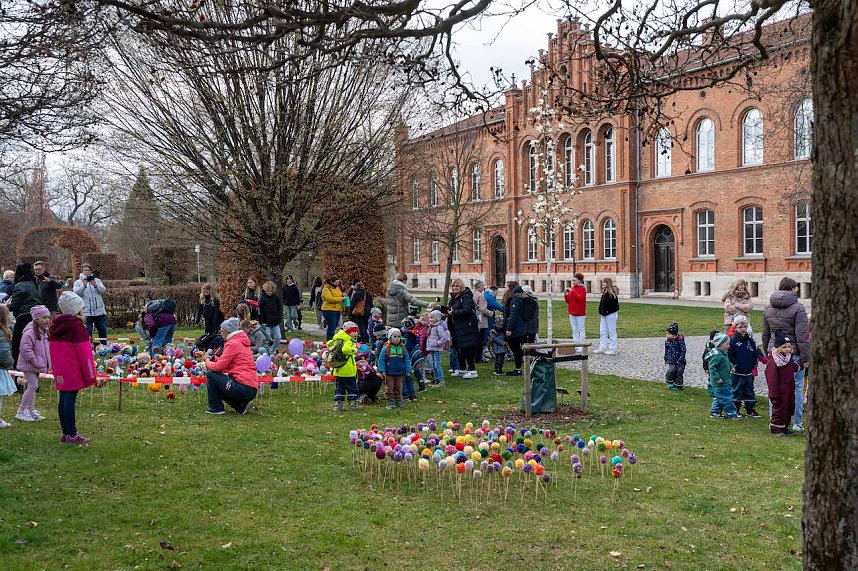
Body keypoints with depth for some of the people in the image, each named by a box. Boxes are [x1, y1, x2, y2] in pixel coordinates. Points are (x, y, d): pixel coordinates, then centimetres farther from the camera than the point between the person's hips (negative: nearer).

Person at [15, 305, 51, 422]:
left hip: (38, 365, 9)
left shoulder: (44, 331, 9)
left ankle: (31, 410, 25)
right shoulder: (30, 332, -22)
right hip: (28, 365, -9)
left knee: (34, 386, 15)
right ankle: (21, 411, -1)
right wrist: (34, 360, -22)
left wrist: (46, 362, 12)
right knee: (33, 386, -11)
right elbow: (25, 349, -27)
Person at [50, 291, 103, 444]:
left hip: (59, 371, 8)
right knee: (70, 399, -5)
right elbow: (85, 354, -14)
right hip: (73, 372, -8)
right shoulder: (77, 327, -13)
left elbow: (52, 350, 19)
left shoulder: (55, 326, 13)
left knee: (63, 399, 11)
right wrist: (92, 378, -11)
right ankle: (72, 435, -1)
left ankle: (66, 433, 18)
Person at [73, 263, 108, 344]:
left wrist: (95, 285, -23)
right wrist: (84, 286, -26)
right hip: (86, 312, -2)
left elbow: (103, 290, -3)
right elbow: (76, 293, -9)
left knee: (103, 329, 6)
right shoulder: (78, 282, 8)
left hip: (99, 310, 2)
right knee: (87, 331, -3)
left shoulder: (97, 280, 13)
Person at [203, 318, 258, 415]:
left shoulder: (233, 344, -9)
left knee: (210, 374, 2)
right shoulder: (241, 342, 19)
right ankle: (241, 407, 13)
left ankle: (216, 408, 7)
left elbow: (219, 367, -10)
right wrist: (214, 359, 15)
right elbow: (227, 364, 23)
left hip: (244, 388, -9)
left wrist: (207, 364, 9)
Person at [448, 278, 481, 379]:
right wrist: (447, 313, 3)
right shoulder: (454, 298, 17)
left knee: (467, 349, -10)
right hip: (458, 328, 10)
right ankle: (462, 369, 24)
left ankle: (472, 370, -6)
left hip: (467, 328, -10)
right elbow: (452, 310, 24)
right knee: (459, 348, 14)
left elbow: (466, 310, -25)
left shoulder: (466, 297, -12)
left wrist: (453, 313, -20)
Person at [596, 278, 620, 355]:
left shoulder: (612, 293, -16)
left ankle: (613, 349, 6)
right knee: (602, 331, 12)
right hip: (604, 314, 10)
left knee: (612, 332, -1)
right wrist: (602, 312, 11)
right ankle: (602, 348, 18)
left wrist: (608, 310, -17)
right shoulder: (605, 292, 12)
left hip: (611, 314, -10)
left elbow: (615, 304, -20)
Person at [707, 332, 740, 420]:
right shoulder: (716, 355, -22)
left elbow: (727, 363, 28)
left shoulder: (723, 353, 10)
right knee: (726, 398, -2)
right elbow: (712, 367, -26)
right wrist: (717, 379, -26)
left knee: (719, 398, 17)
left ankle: (715, 412, 26)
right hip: (720, 383, -10)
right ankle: (732, 414, 4)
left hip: (725, 381, 10)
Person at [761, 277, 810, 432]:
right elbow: (802, 336, -13)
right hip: (794, 354, -5)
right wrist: (806, 357, -8)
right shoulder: (798, 308, -9)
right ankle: (797, 423, 9)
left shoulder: (768, 309, 9)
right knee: (796, 388, 5)